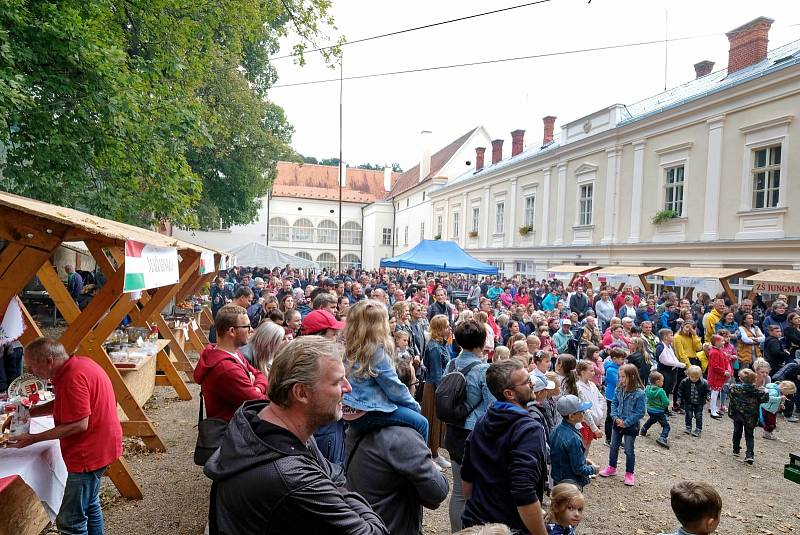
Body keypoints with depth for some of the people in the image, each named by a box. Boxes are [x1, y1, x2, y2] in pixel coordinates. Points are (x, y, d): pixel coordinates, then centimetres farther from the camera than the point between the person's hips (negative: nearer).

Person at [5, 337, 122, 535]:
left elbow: (79, 424, -25)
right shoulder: (79, 363, 6)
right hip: (97, 448, 11)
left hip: (89, 453, -11)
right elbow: (60, 404, 19)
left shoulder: (72, 378, -25)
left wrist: (34, 439, -19)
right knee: (90, 506, 25)